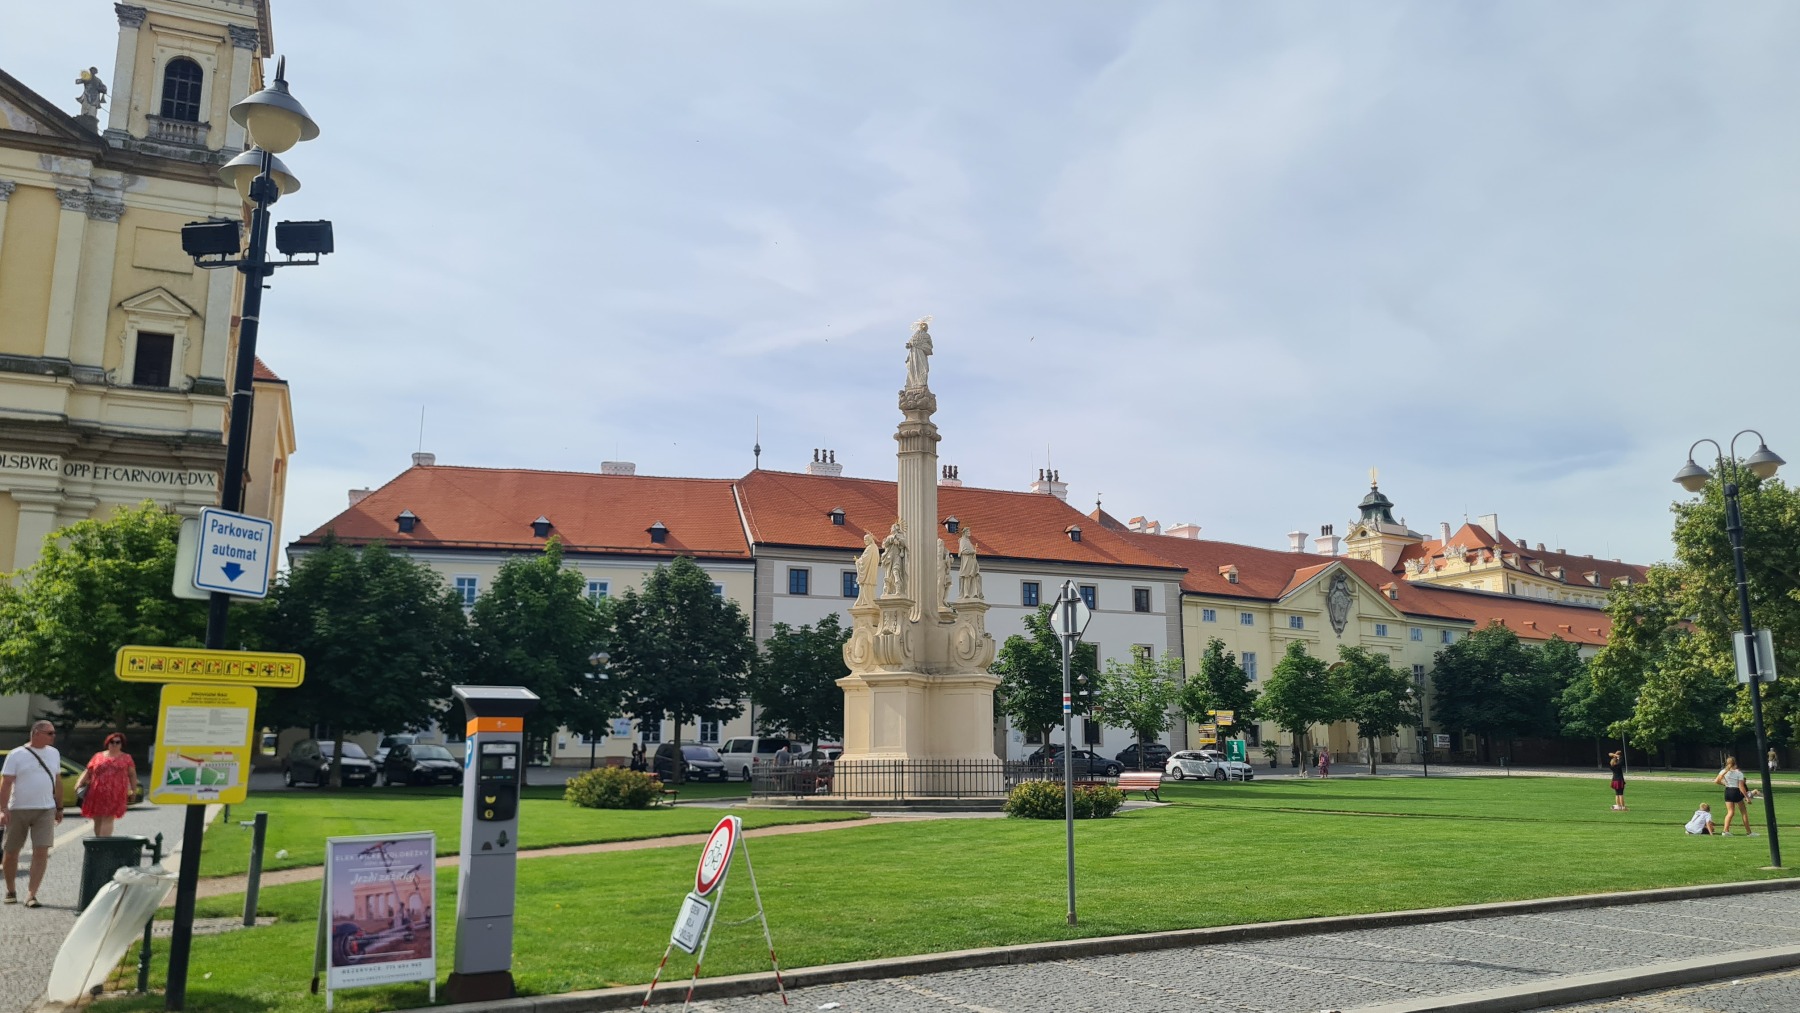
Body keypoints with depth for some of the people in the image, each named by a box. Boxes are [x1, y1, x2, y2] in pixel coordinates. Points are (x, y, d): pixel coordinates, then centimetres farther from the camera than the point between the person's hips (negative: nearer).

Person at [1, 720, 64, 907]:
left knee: (41, 852, -9)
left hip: (45, 810, 2)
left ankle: (31, 895, -7)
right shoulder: (16, 755, -4)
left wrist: (59, 807, 16)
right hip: (18, 810, -2)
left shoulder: (54, 753, 10)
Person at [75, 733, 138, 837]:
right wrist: (79, 783, 0)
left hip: (114, 794, -3)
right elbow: (87, 772, 14)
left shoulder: (126, 758, 12)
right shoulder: (98, 756, 15)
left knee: (108, 819, -11)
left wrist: (134, 790, 5)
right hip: (97, 793, 3)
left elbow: (132, 774, 12)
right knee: (97, 820, 8)